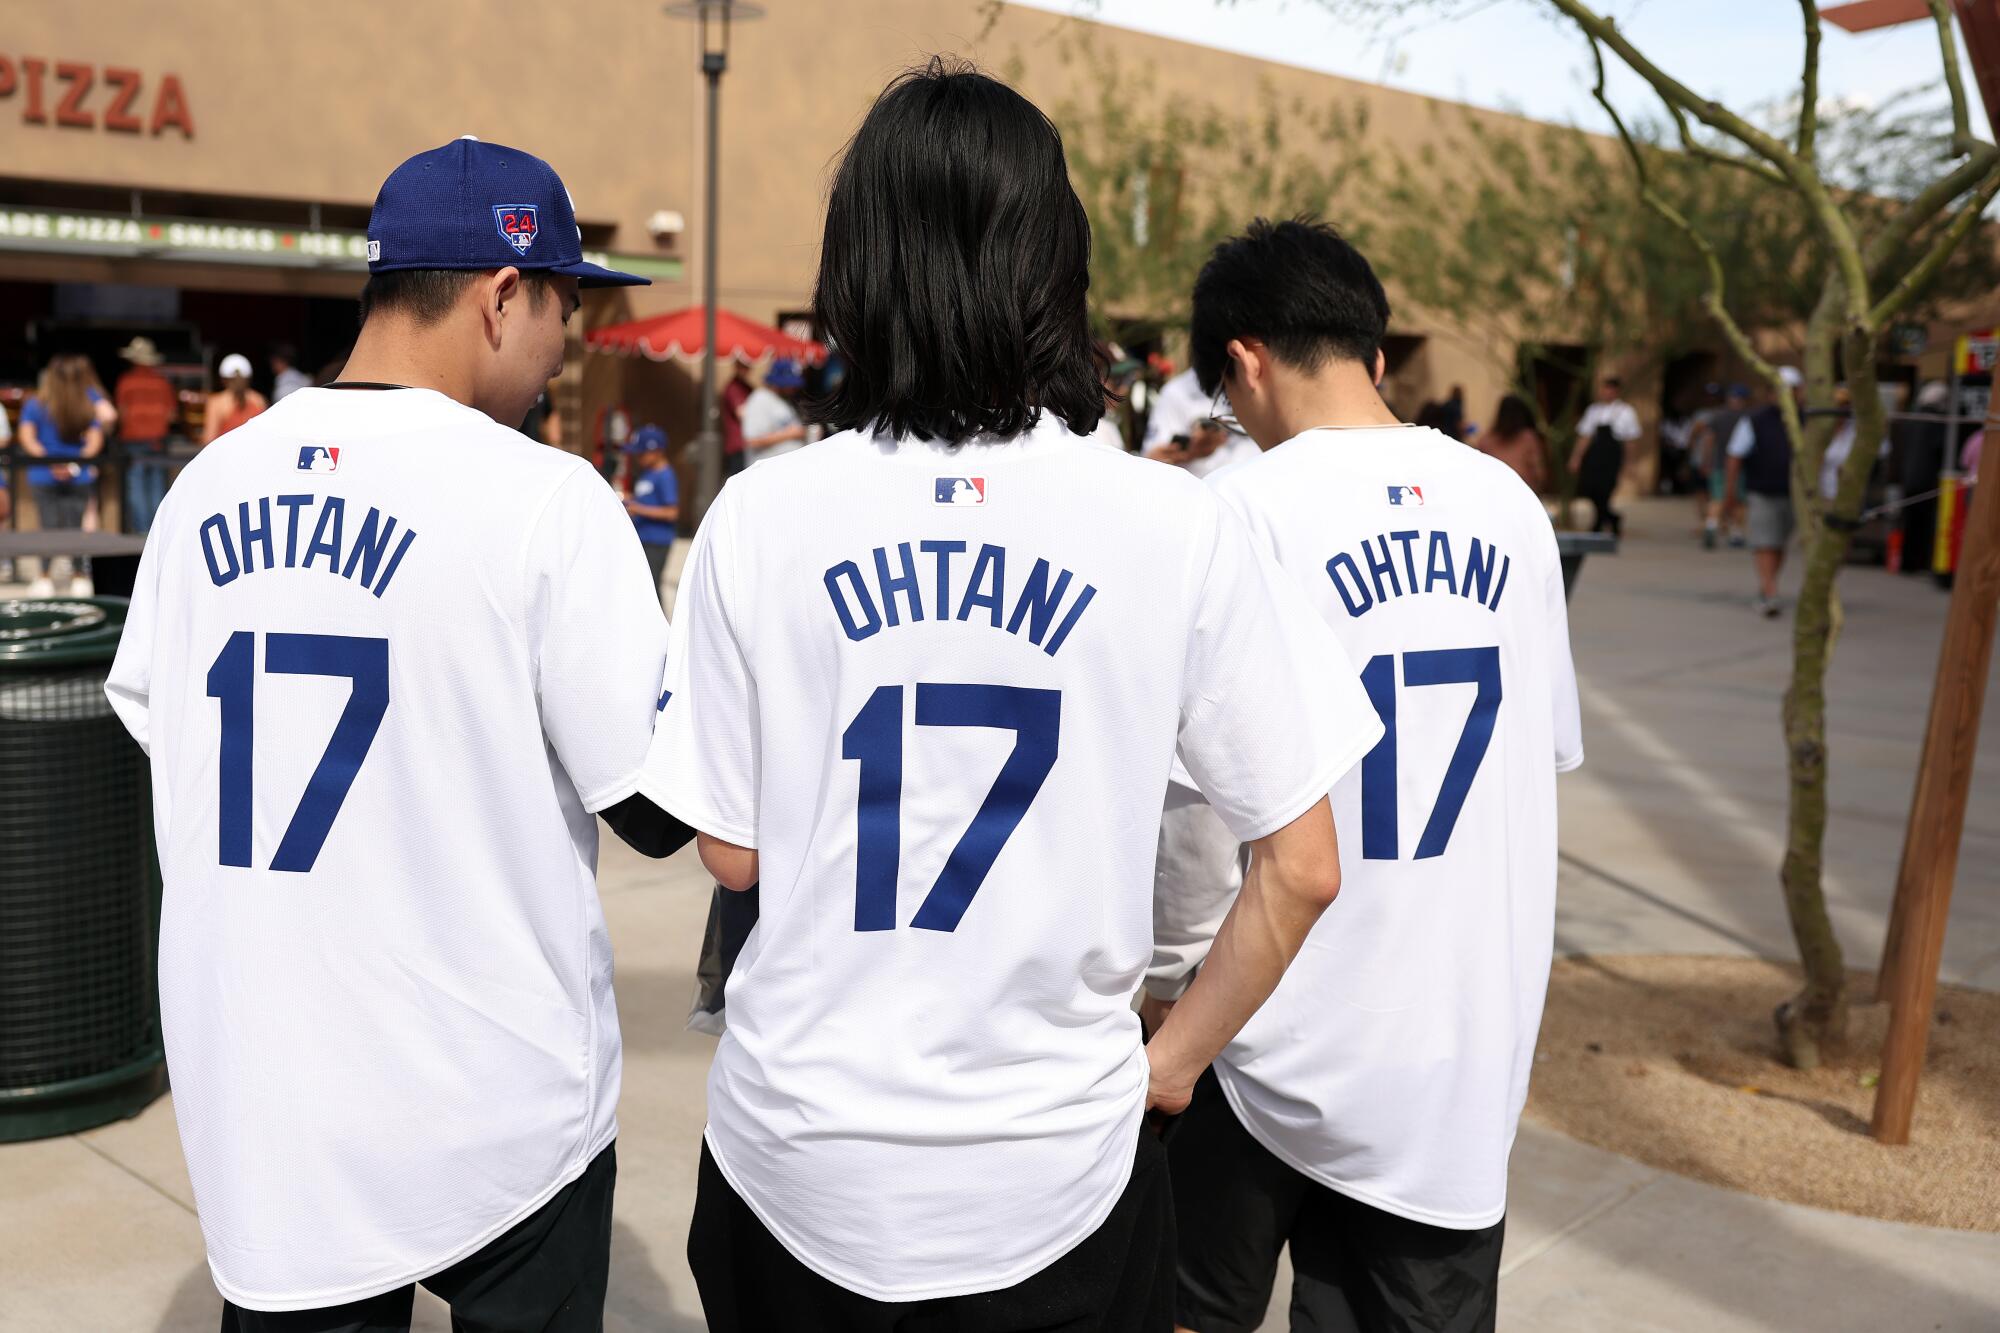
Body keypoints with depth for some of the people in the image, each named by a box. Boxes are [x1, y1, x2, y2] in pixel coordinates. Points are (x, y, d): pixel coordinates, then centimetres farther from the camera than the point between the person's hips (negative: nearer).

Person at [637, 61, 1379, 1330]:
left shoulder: (761, 516, -10)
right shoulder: (1178, 524, -11)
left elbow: (732, 852, -3)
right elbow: (1303, 868, -8)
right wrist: (1171, 1063, 5)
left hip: (797, 1168, 1)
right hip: (1057, 1169, -1)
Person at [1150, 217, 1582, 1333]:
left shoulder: (1249, 508, -15)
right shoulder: (1510, 503, 2)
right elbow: (1556, 746, 11)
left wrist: (1180, 975, -1)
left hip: (1285, 1039, -4)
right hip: (1474, 1037, 5)